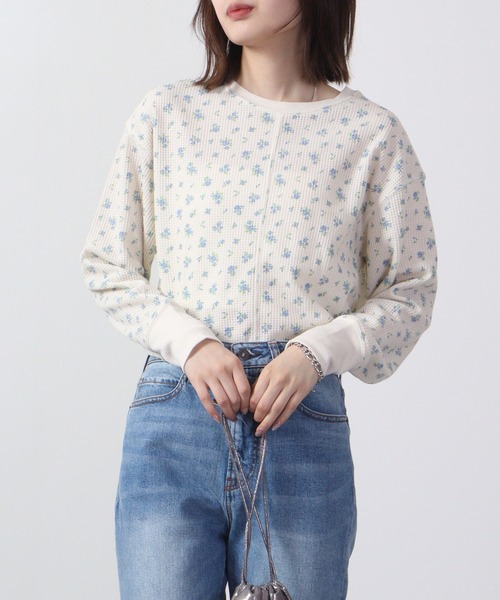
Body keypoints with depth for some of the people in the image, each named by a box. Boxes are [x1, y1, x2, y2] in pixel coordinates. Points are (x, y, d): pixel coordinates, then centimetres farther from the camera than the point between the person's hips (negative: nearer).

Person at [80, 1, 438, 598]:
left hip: (303, 427, 0)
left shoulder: (371, 134, 2)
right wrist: (190, 342, -9)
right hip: (172, 425, 1)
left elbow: (408, 295, 5)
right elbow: (106, 268, 8)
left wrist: (315, 353, -12)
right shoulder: (166, 114, 5)